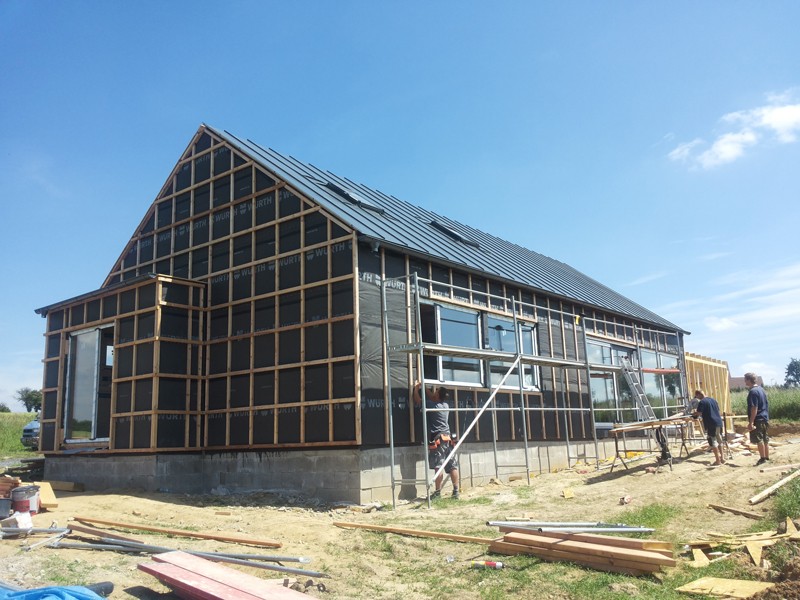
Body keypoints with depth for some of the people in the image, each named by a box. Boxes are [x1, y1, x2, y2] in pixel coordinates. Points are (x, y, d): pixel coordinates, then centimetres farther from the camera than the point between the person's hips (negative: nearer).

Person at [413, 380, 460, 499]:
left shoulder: (432, 405, -7)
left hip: (437, 439, -6)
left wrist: (416, 388, 18)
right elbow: (433, 398, 30)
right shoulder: (445, 405, 11)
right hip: (448, 438, 6)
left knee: (438, 467, -6)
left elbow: (417, 400, 4)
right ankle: (456, 491, 6)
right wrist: (424, 388, 34)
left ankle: (437, 492, -4)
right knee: (452, 467, 4)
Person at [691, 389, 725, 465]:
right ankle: (722, 458, 20)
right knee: (719, 441, 16)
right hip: (719, 422, 8)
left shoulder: (702, 402, -10)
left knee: (713, 442, -2)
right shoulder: (713, 399, 15)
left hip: (711, 425, -8)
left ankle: (718, 460, -2)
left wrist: (692, 414, 5)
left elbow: (698, 413, -15)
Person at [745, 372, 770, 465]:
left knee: (759, 440, -1)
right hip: (765, 418, 10)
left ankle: (762, 458, 4)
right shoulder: (761, 389, 12)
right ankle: (767, 458, 20)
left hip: (758, 420, -10)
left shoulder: (753, 391, -18)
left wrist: (751, 422, -21)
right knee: (765, 439, 14)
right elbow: (765, 405, 18)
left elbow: (754, 408, -22)